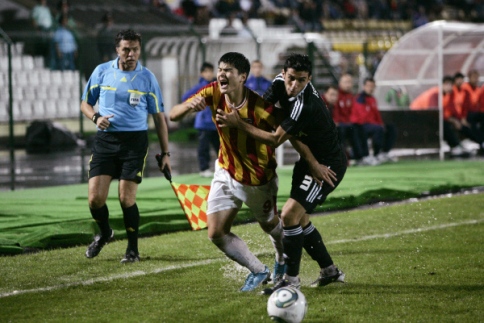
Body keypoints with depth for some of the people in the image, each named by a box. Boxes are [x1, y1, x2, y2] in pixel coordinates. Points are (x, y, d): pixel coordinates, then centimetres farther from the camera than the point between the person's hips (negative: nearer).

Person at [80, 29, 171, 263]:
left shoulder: (147, 78, 1)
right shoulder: (102, 71, 4)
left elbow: (159, 117, 6)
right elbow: (85, 103, 14)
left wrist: (165, 153, 4)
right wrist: (95, 117, -9)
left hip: (134, 141, -2)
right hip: (105, 139, 2)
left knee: (126, 199, -9)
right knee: (95, 198, -5)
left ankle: (133, 249, 10)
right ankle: (104, 233, 27)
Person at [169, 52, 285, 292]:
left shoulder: (260, 108, -30)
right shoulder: (213, 94, -17)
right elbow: (173, 115, -15)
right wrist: (189, 106, -38)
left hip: (260, 179, -4)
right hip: (226, 174, 4)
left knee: (270, 225, 20)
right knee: (216, 234, -4)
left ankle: (283, 262, 55)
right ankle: (258, 271, 18)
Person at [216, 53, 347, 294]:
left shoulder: (305, 106, -31)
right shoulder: (280, 83, -6)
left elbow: (275, 139, -28)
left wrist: (238, 124, -27)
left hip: (329, 165, -9)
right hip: (312, 162, 10)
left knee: (290, 214, -18)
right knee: (298, 218, 15)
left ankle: (291, 279, -9)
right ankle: (329, 270, 30)